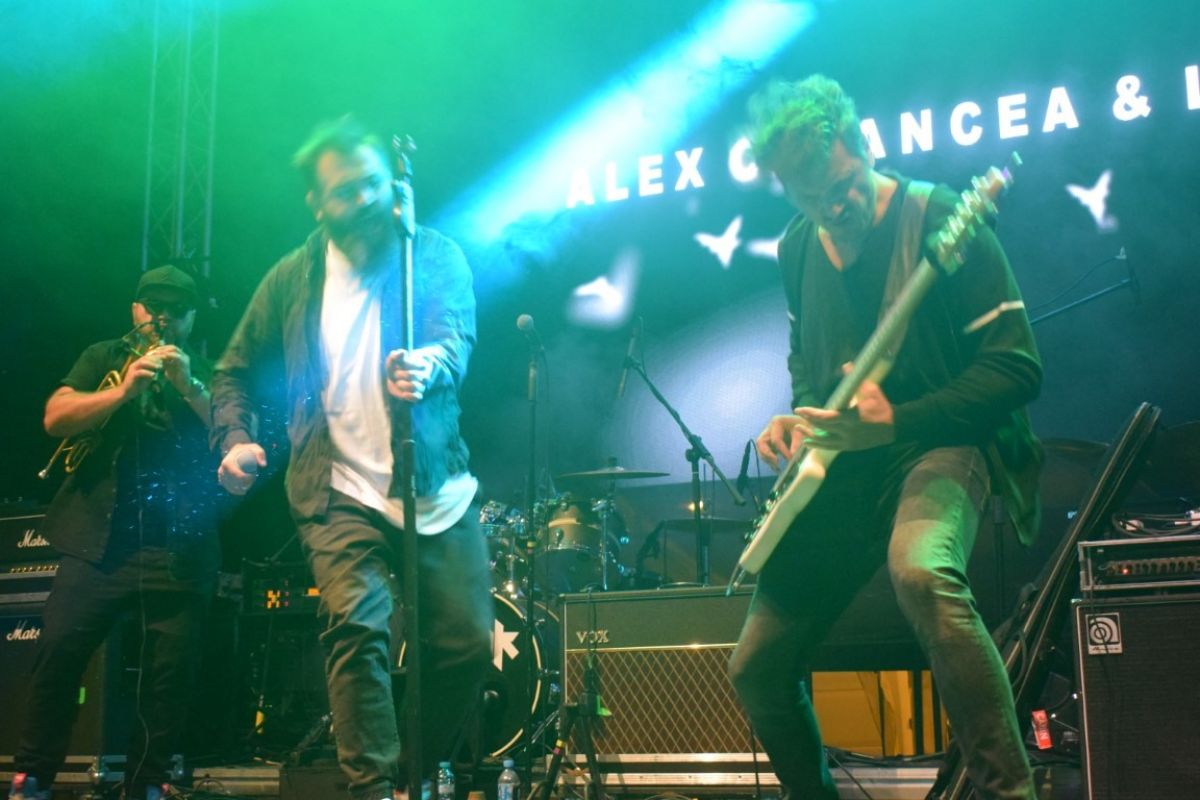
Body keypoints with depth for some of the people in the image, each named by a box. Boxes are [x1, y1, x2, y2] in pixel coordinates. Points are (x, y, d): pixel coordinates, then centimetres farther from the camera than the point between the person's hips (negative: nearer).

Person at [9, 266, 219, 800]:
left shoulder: (207, 376, 16)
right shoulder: (104, 358, 14)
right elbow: (55, 417, -1)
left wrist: (188, 387, -12)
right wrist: (123, 391, -16)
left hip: (180, 549, 1)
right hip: (100, 539, -1)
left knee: (171, 670, -4)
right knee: (58, 651, -9)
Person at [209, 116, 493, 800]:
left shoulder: (436, 255, 4)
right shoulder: (292, 280, 8)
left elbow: (457, 334, -14)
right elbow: (236, 371, 16)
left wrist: (427, 365, -38)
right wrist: (236, 439, -2)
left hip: (438, 489, 1)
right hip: (342, 496, 0)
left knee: (469, 643, -1)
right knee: (358, 627, -20)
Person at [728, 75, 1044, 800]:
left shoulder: (939, 220, -11)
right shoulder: (797, 249, 9)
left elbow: (1018, 368, -13)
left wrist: (897, 420, -21)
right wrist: (801, 416, 3)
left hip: (937, 445, -6)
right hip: (838, 470, 6)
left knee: (921, 573, -41)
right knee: (757, 670, 3)